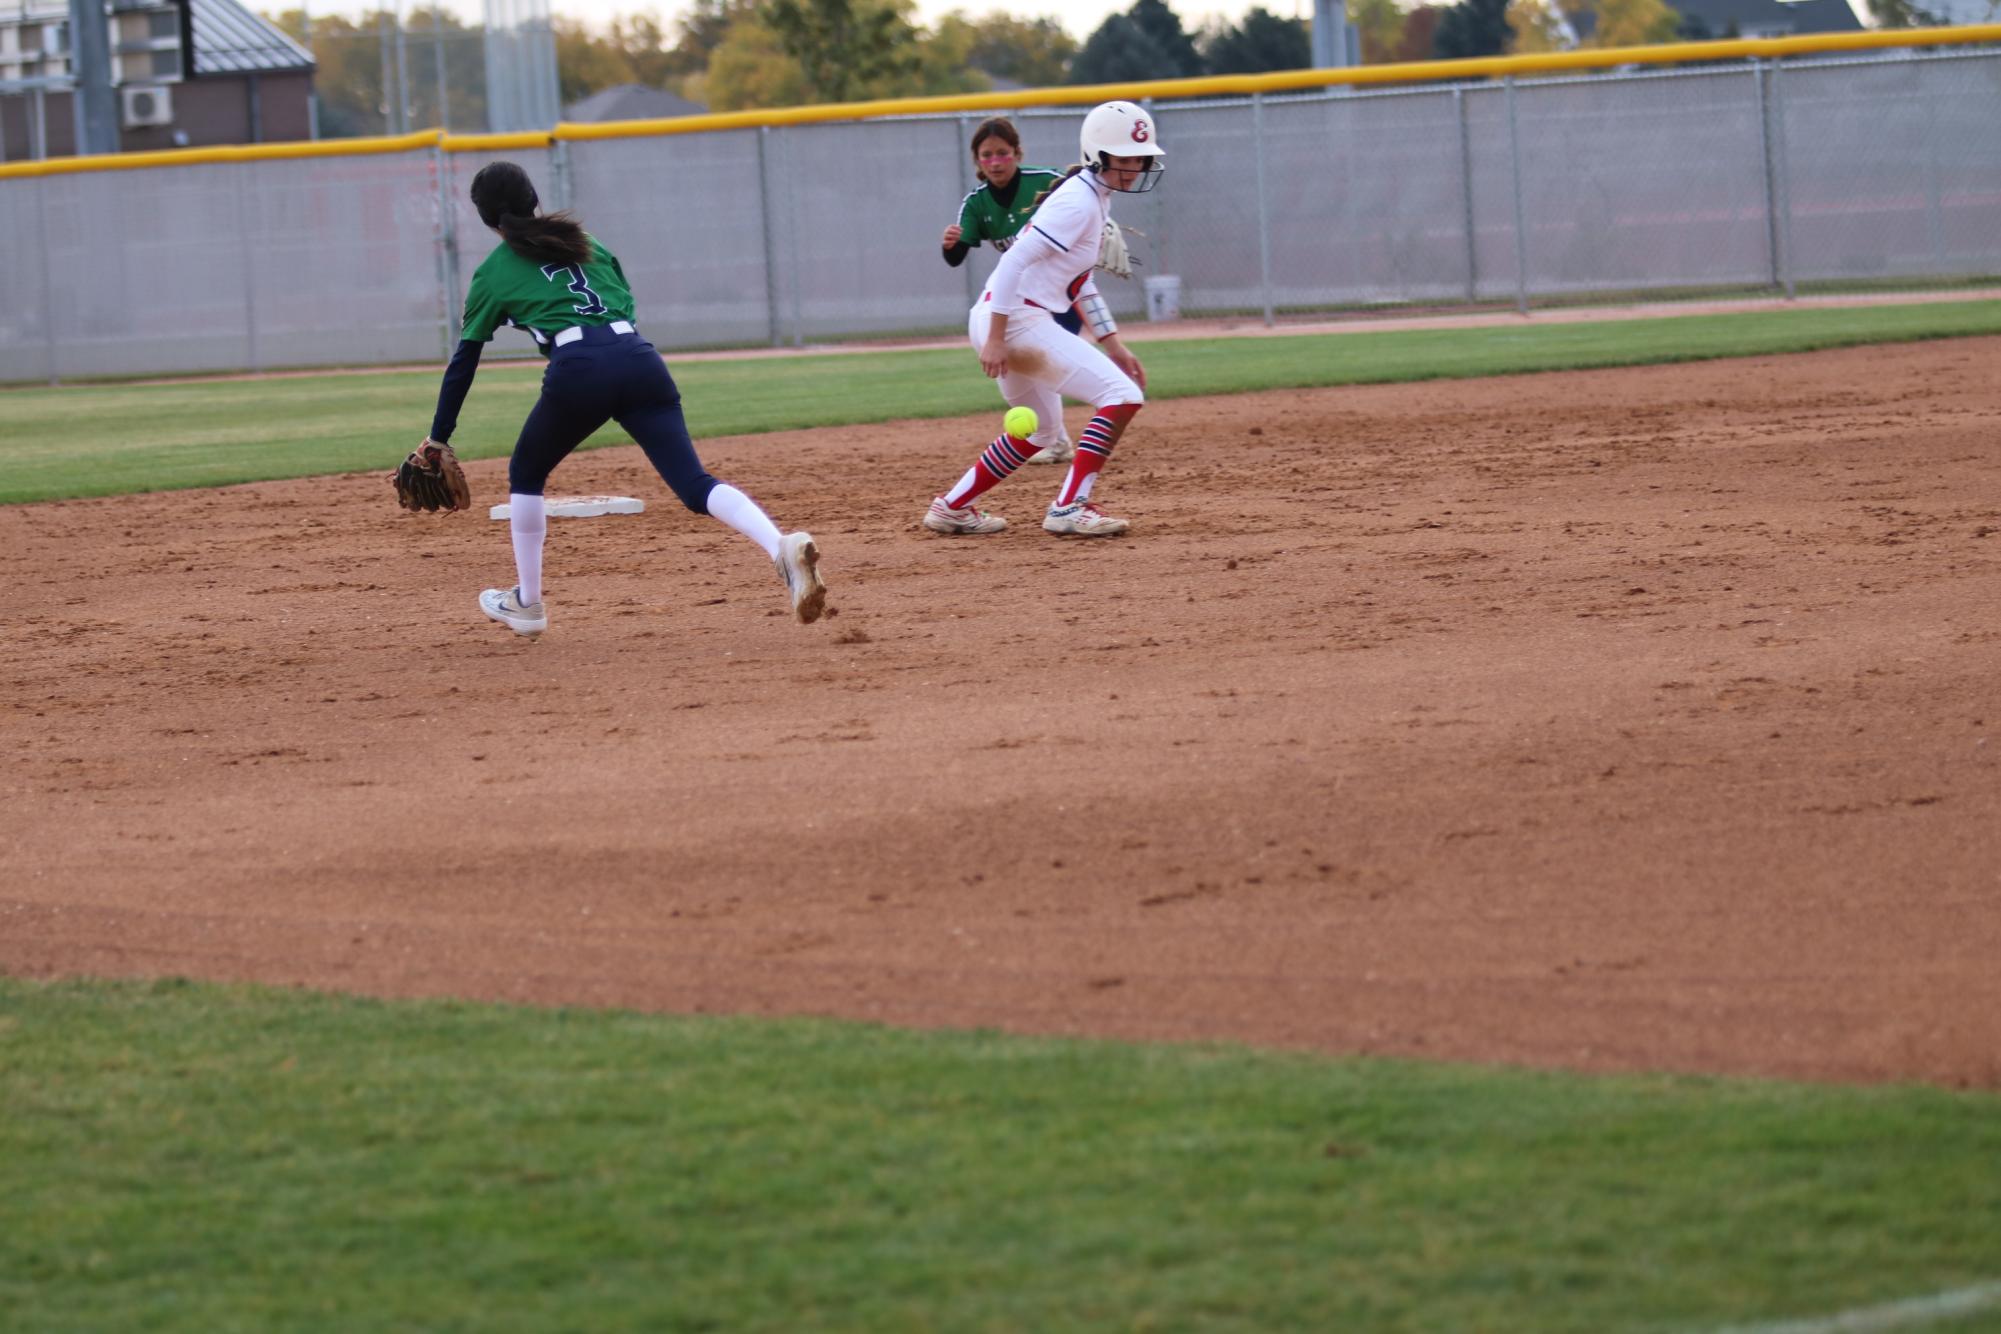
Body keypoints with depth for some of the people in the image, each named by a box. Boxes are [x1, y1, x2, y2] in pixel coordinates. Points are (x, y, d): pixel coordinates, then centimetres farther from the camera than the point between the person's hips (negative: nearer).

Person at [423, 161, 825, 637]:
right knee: (694, 484, -7)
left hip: (577, 368, -3)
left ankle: (527, 603, 29)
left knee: (525, 476, 24)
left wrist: (438, 438, 23)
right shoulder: (586, 243, 29)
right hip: (640, 360, 3)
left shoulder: (492, 274, 17)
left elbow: (464, 360, 18)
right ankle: (783, 547, -32)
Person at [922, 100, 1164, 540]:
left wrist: (1113, 345, 20)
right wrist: (995, 338, -25)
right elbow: (1015, 261, -23)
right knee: (1122, 396, -15)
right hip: (1016, 319, -11)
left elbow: (1080, 281, 24)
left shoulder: (1095, 199, 16)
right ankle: (1069, 508, -16)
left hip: (1013, 324, 11)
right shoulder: (1078, 202, -15)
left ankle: (951, 507, 33)